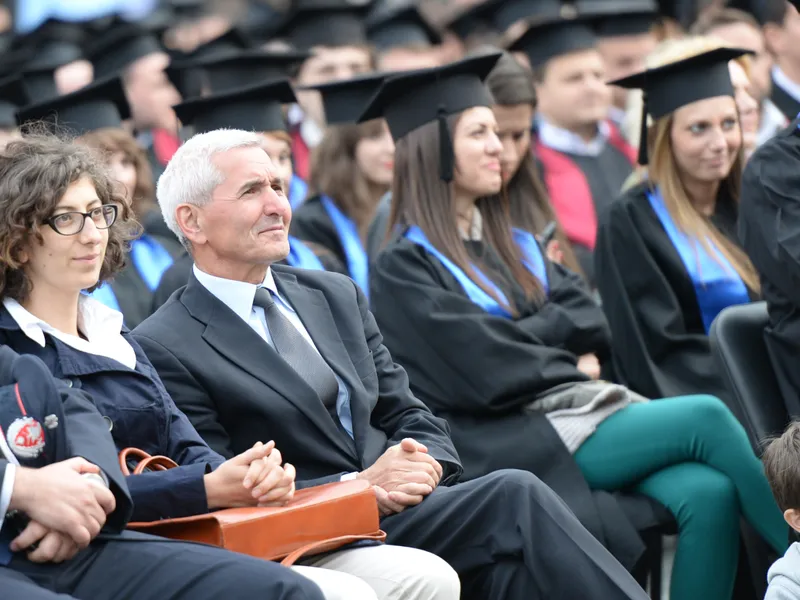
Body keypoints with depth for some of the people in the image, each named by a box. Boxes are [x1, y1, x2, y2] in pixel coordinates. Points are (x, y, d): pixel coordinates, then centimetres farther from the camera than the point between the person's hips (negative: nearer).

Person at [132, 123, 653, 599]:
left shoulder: (337, 296, 19)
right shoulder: (164, 349, -2)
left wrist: (425, 463, -6)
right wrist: (359, 486, -16)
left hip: (409, 507, 6)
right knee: (515, 497, -26)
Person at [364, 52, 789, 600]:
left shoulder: (514, 246, 22)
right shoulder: (404, 269, -1)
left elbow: (593, 324, 12)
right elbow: (485, 369, -11)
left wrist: (522, 334, -6)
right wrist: (569, 362, 3)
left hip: (586, 408, 7)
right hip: (518, 442, -6)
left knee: (709, 494, -24)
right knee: (706, 417, -23)